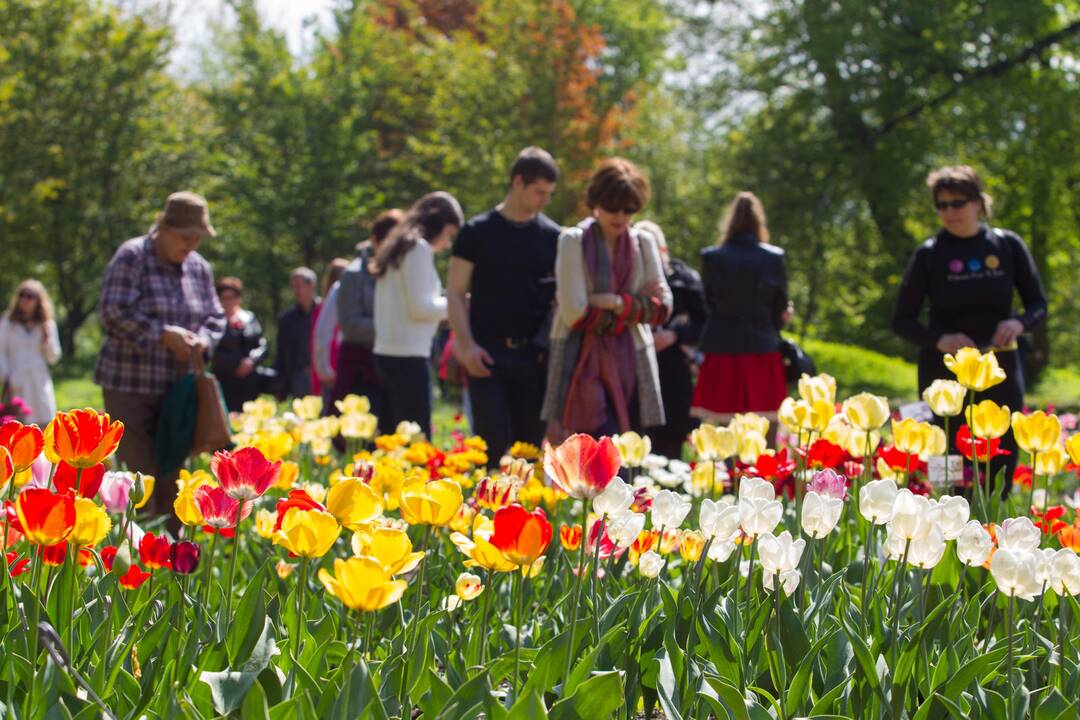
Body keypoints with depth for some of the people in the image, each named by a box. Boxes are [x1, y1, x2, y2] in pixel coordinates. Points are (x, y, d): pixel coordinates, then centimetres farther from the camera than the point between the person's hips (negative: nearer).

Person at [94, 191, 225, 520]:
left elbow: (215, 317, 18)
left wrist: (203, 339, -5)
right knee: (139, 473, -8)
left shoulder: (199, 267, 11)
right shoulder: (132, 257, -9)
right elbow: (114, 314, -16)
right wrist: (164, 334, -20)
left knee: (172, 476, 7)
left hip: (178, 387, 6)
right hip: (130, 385, -6)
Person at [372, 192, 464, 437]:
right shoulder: (419, 248, -8)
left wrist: (445, 307, 15)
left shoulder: (398, 248, 19)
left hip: (387, 352, 9)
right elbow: (419, 307, -14)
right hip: (409, 356, -9)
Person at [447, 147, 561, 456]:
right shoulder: (477, 232, 2)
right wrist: (466, 344, -10)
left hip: (534, 355, 3)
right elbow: (455, 292, 2)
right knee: (494, 444, -7)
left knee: (532, 443, 3)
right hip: (488, 355, -2)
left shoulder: (552, 237, 9)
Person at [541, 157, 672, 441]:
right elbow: (575, 313, -11)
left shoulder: (643, 244, 11)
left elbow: (662, 307, 3)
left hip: (629, 364, 4)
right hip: (584, 363, -4)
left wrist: (618, 303, -11)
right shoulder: (573, 241, -2)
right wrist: (637, 306, -6)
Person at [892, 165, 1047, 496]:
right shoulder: (929, 254, -1)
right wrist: (939, 340, -20)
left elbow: (1038, 305, 8)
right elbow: (902, 321, 0)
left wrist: (1018, 323, -15)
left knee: (1002, 464, 4)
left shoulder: (1008, 245, 4)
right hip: (944, 372, -2)